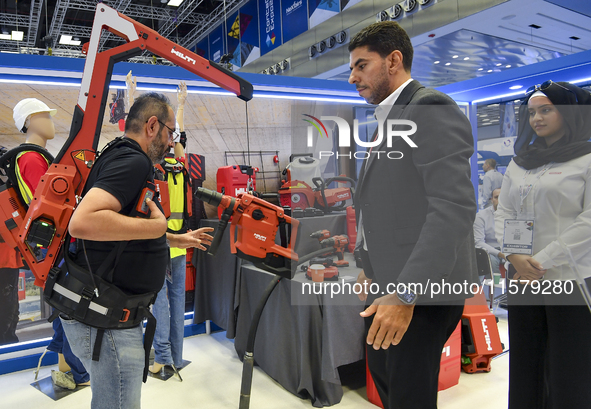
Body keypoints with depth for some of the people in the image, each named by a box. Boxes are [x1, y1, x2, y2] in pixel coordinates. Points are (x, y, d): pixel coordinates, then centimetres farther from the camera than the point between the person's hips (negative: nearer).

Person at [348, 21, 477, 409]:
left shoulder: (432, 109, -14)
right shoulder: (390, 118, 16)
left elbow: (455, 207, -24)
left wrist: (406, 293, -27)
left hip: (423, 287, -9)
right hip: (389, 280, 10)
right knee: (383, 373, 23)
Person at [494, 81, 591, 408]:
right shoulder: (519, 163, 14)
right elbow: (503, 213, 9)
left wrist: (542, 261, -14)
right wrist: (515, 257, -7)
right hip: (522, 276, 5)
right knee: (525, 359, 11)